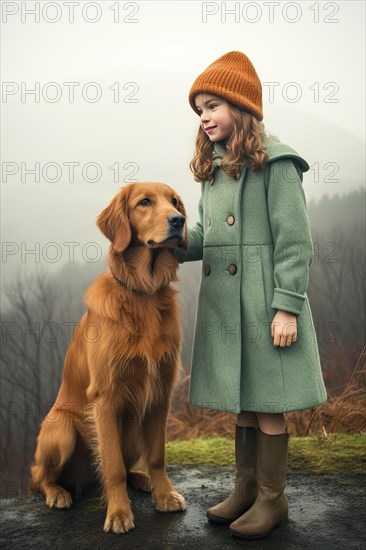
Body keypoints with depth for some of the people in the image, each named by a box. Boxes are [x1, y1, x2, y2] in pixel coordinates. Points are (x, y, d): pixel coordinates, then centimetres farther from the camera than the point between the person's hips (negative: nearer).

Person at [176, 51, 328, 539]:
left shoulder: (274, 161, -9)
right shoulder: (213, 169, 16)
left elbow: (295, 241, -13)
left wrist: (287, 307, -17)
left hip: (263, 303, -7)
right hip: (223, 306, 7)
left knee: (267, 403, 3)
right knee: (242, 404, 16)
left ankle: (272, 499, 18)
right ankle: (246, 490, 29)